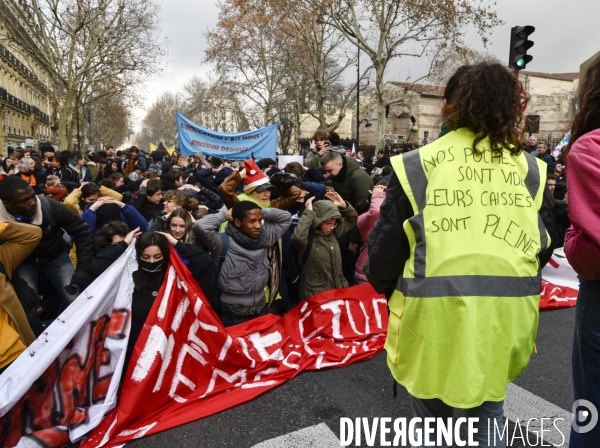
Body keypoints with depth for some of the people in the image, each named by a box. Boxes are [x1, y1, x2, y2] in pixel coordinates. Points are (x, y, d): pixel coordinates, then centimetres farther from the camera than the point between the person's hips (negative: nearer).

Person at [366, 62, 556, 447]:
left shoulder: (418, 165, -7)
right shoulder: (529, 169, 4)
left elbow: (386, 245, -4)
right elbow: (544, 244, 13)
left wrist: (384, 285, 16)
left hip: (435, 309, -3)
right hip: (506, 311, 4)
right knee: (488, 413, 25)